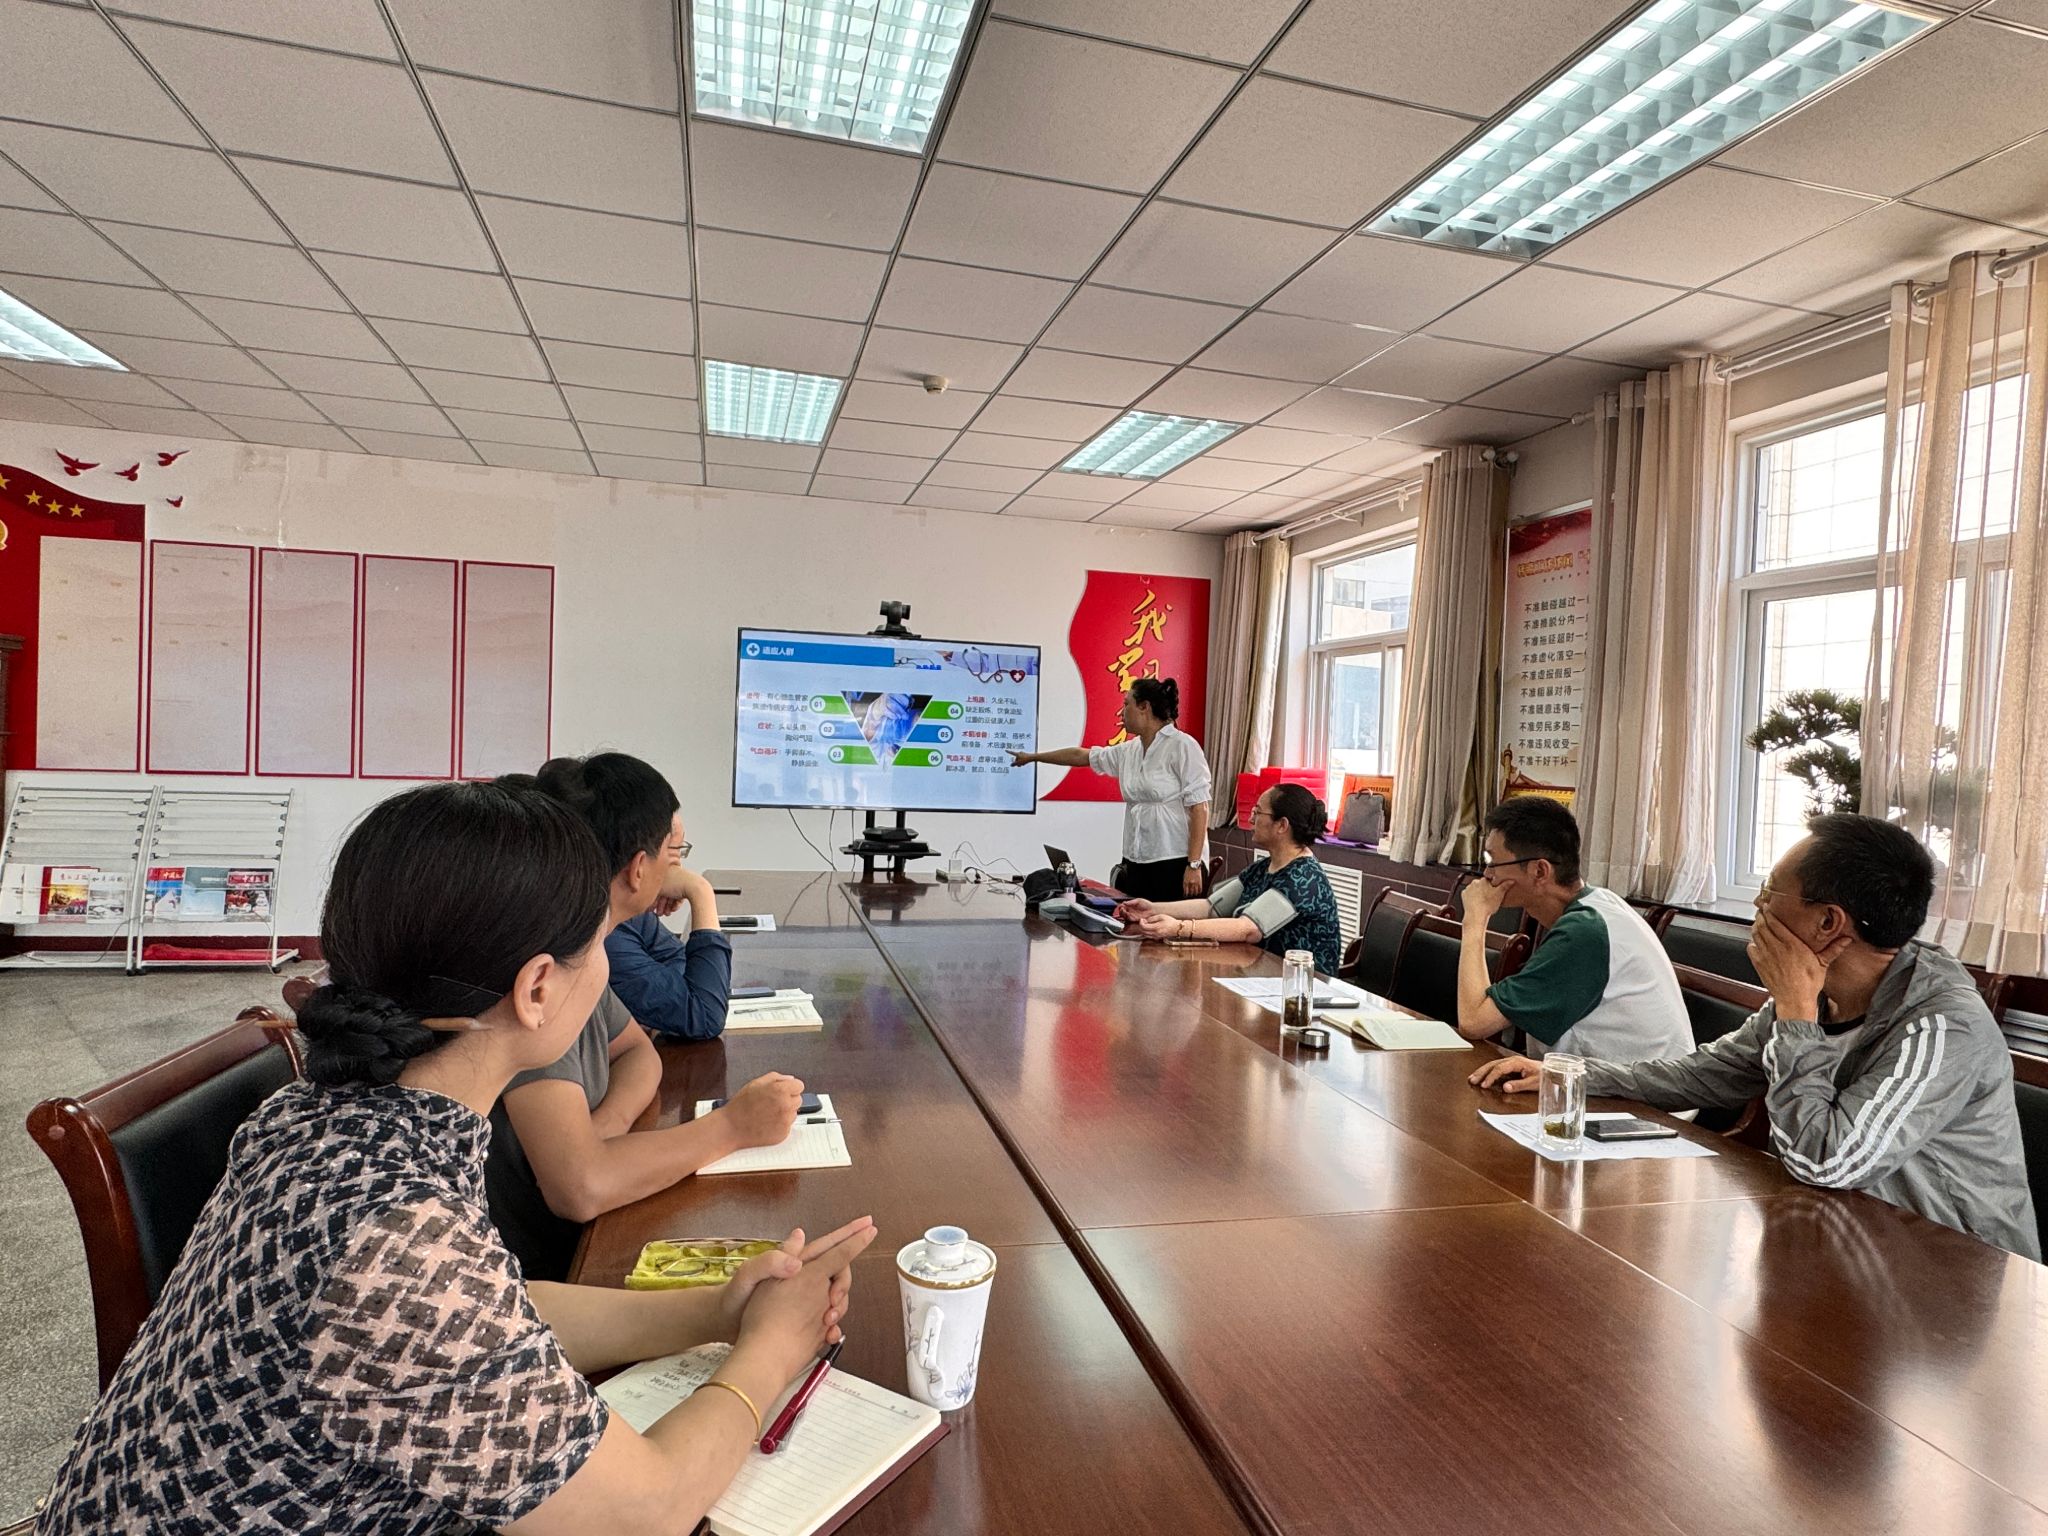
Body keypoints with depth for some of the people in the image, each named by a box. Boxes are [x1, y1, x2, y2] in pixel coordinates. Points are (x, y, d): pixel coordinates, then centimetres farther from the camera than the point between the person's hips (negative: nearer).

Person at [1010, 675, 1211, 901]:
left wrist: (1194, 865, -17)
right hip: (1136, 864, 7)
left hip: (1176, 865, -7)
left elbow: (1199, 806, -12)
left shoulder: (1182, 747, -8)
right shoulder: (1129, 751, 12)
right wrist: (1033, 757, 32)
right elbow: (1081, 755, 25)